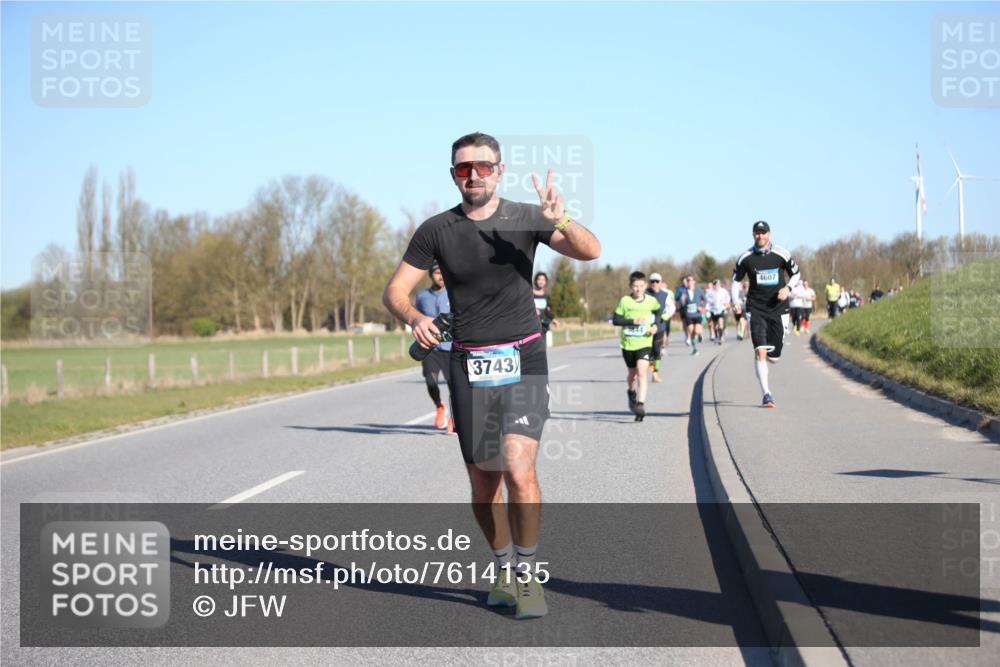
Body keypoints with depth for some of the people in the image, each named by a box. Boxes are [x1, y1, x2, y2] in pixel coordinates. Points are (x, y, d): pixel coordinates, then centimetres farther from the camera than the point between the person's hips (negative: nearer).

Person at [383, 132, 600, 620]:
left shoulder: (525, 219, -2)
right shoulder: (437, 230, 0)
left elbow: (591, 251, -13)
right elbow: (394, 291, 2)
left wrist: (561, 220, -34)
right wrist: (414, 318, -21)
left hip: (522, 362, -2)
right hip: (469, 366, 2)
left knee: (518, 470, -19)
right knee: (483, 485, 7)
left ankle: (527, 575, -2)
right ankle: (504, 568, 30)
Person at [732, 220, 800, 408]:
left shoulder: (781, 254, -4)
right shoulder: (746, 258, -3)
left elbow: (796, 274, 9)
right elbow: (735, 280, 11)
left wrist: (788, 288, -10)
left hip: (778, 309, 1)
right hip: (756, 309, -1)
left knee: (774, 357, 6)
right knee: (760, 352, -16)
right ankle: (766, 394, -11)